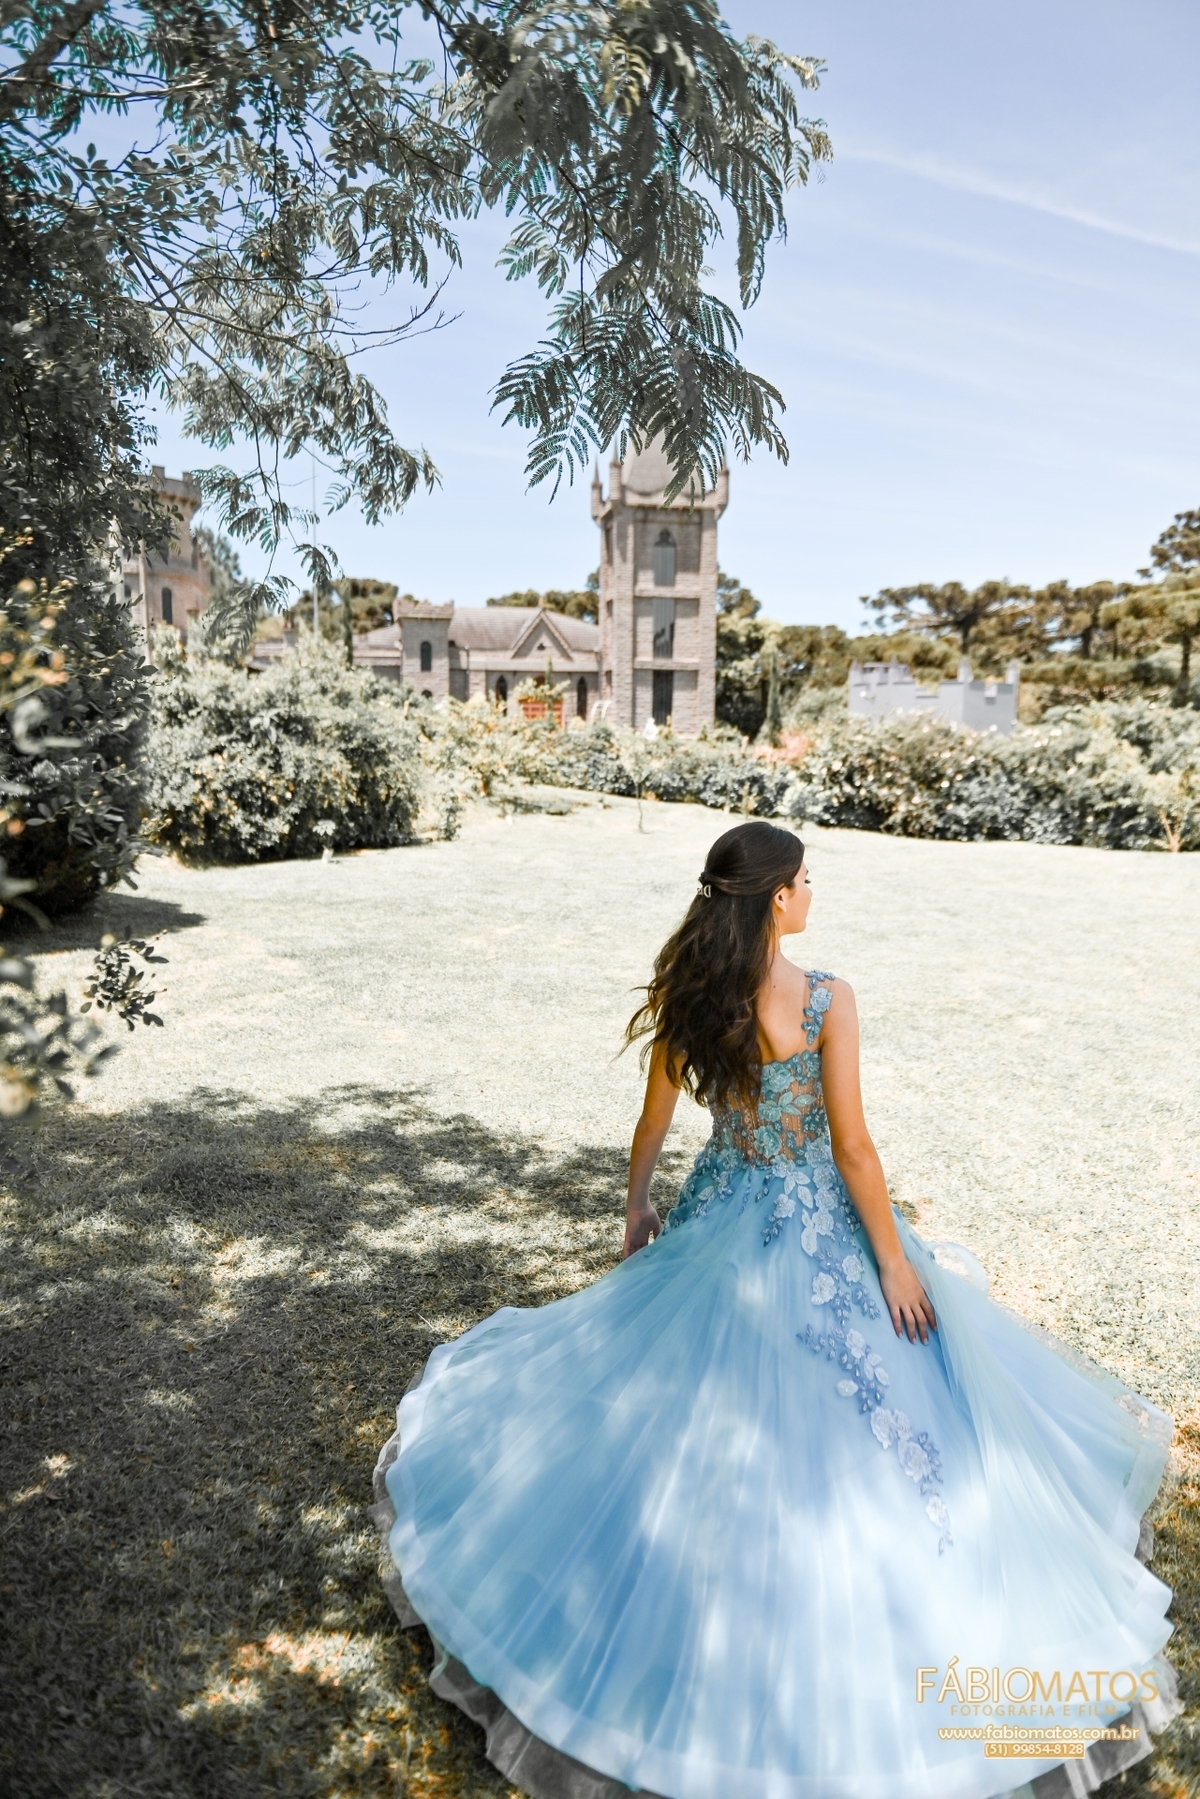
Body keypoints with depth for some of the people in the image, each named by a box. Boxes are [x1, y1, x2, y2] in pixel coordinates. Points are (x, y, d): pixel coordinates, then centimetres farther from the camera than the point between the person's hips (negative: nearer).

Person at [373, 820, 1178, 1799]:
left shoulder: (686, 994, -8)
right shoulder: (825, 1000, -22)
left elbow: (655, 1119, 3)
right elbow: (852, 1146, -18)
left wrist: (638, 1205, 19)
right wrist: (897, 1261, -7)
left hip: (717, 1220, 5)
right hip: (816, 1230, -5)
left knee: (684, 1399, 26)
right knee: (835, 1426, 14)